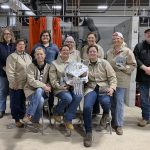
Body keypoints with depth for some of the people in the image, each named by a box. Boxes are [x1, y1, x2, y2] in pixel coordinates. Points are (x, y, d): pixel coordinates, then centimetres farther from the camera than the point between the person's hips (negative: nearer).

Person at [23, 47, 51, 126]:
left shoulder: (48, 66, 5)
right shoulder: (31, 66, -4)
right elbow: (31, 81, -14)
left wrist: (48, 86, -13)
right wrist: (43, 86, -23)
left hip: (43, 91, 2)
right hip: (31, 90, -2)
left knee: (39, 91, -33)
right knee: (41, 100, -32)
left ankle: (29, 115, -16)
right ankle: (33, 118, -12)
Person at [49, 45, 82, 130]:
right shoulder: (55, 63, 6)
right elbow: (53, 79, -1)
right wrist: (60, 87, -15)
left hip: (71, 87, 3)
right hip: (60, 88, -3)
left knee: (78, 96, -28)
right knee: (68, 98, -32)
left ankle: (68, 119, -12)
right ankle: (57, 112, 2)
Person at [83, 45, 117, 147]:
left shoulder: (104, 63, 6)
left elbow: (112, 77, 3)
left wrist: (112, 88, -12)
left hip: (104, 87, -1)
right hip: (91, 88, 1)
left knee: (105, 102, -35)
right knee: (87, 107, -26)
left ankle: (106, 114, 6)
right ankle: (88, 133, -7)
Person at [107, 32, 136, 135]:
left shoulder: (127, 51, -3)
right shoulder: (109, 52, 12)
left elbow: (133, 65, -4)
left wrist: (124, 67, -19)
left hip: (121, 80, -5)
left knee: (119, 101, -5)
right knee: (112, 101, 11)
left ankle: (119, 125, 3)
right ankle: (114, 121, 26)